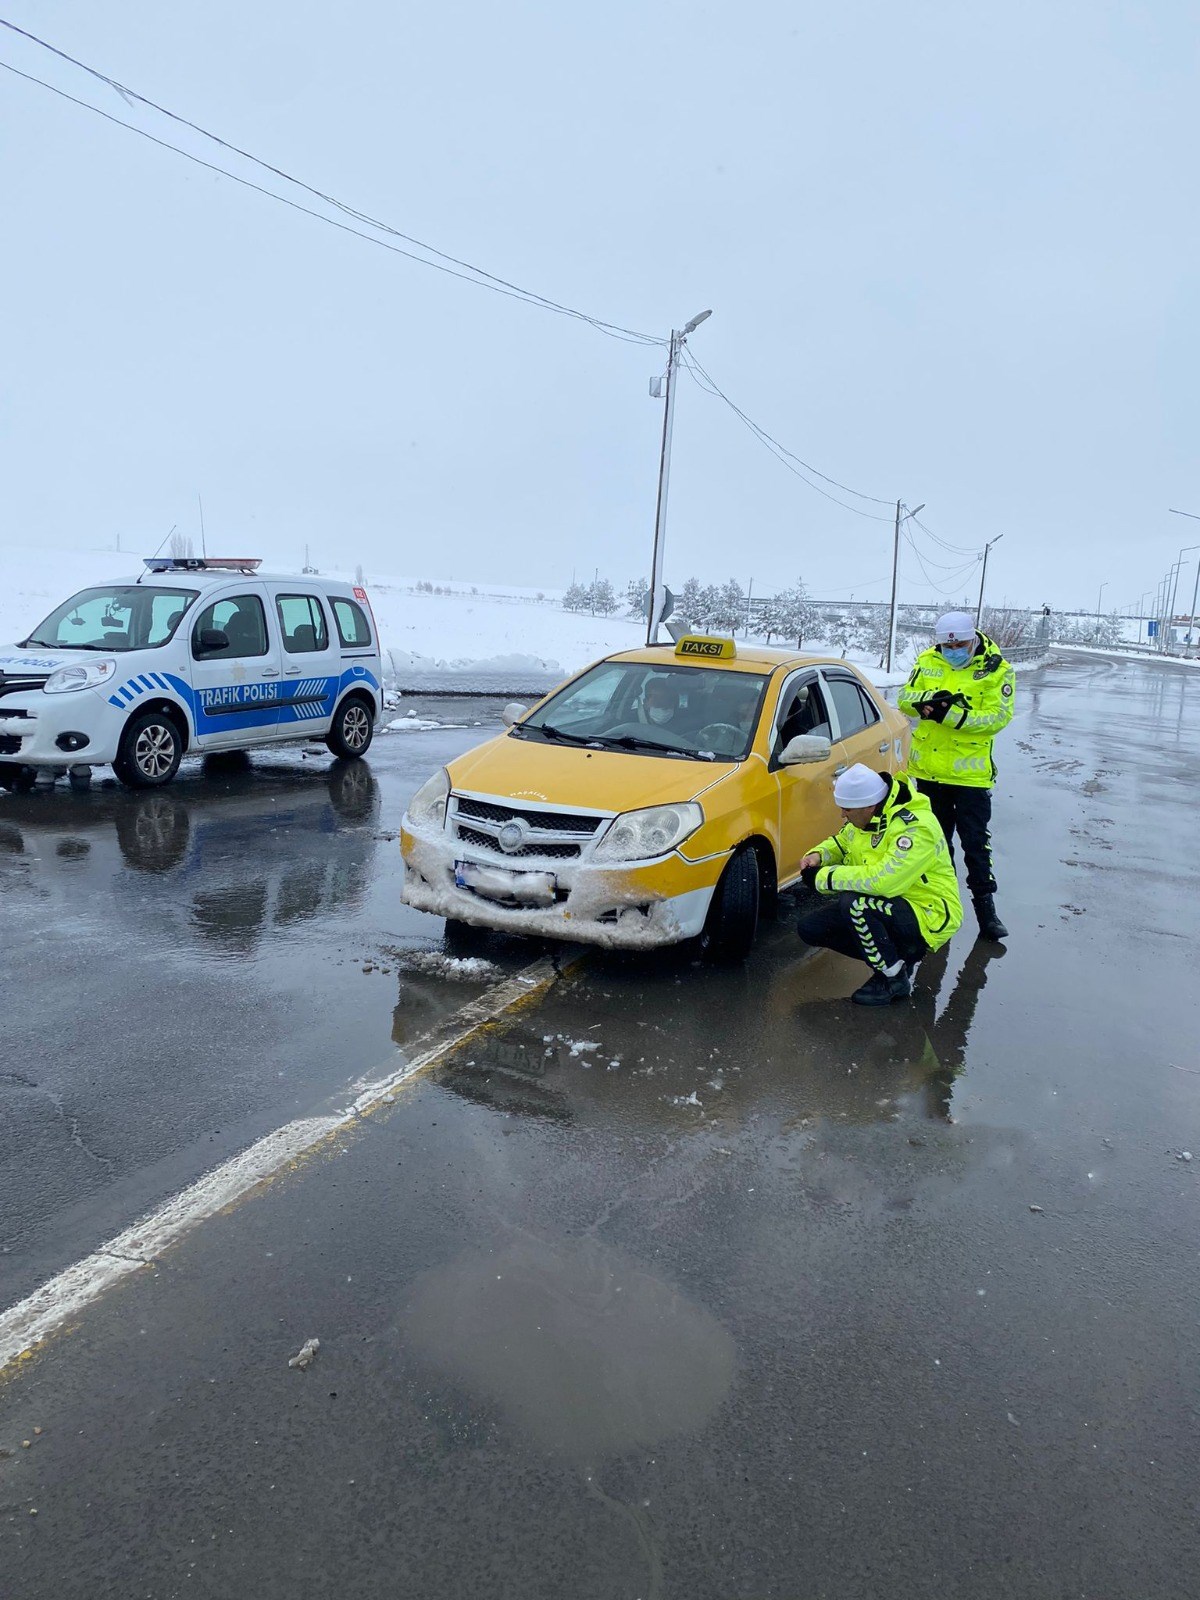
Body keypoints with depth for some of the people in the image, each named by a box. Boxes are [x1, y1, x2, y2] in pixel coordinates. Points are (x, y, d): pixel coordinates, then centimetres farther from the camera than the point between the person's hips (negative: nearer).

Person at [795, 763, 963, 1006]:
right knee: (809, 927, -1)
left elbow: (882, 881, -38)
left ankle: (894, 979, -11)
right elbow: (841, 842, 19)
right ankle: (899, 954, 9)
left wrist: (825, 877, -28)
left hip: (928, 917, -9)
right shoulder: (867, 818, 0)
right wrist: (818, 855, -4)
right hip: (892, 905, 9)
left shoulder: (917, 827, -28)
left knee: (853, 903, -34)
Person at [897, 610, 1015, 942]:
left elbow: (998, 717, -17)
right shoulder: (928, 661, 3)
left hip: (971, 773, -4)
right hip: (929, 768, 4)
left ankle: (984, 905, 11)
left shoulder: (996, 670, -9)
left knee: (976, 842, 1)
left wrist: (951, 714, -27)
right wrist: (928, 699, -21)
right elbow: (904, 699, 2)